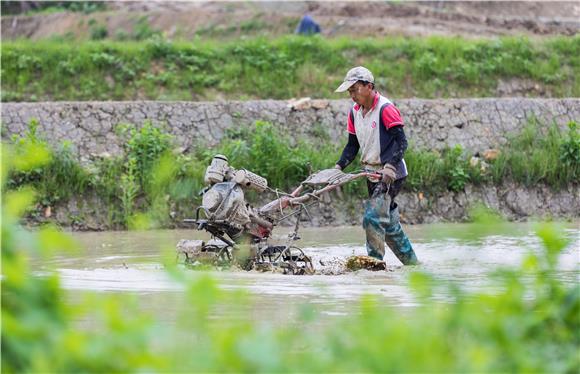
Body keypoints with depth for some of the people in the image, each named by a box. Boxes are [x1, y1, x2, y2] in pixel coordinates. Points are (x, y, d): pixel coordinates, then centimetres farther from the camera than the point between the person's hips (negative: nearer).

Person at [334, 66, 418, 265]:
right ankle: (411, 262, 23)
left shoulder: (386, 109, -16)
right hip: (372, 174, 9)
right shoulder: (354, 112, 9)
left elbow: (401, 141, -20)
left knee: (373, 217, -18)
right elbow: (353, 145, 15)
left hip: (391, 174, -9)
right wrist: (339, 166, 0)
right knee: (389, 223, 13)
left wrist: (390, 166, -32)